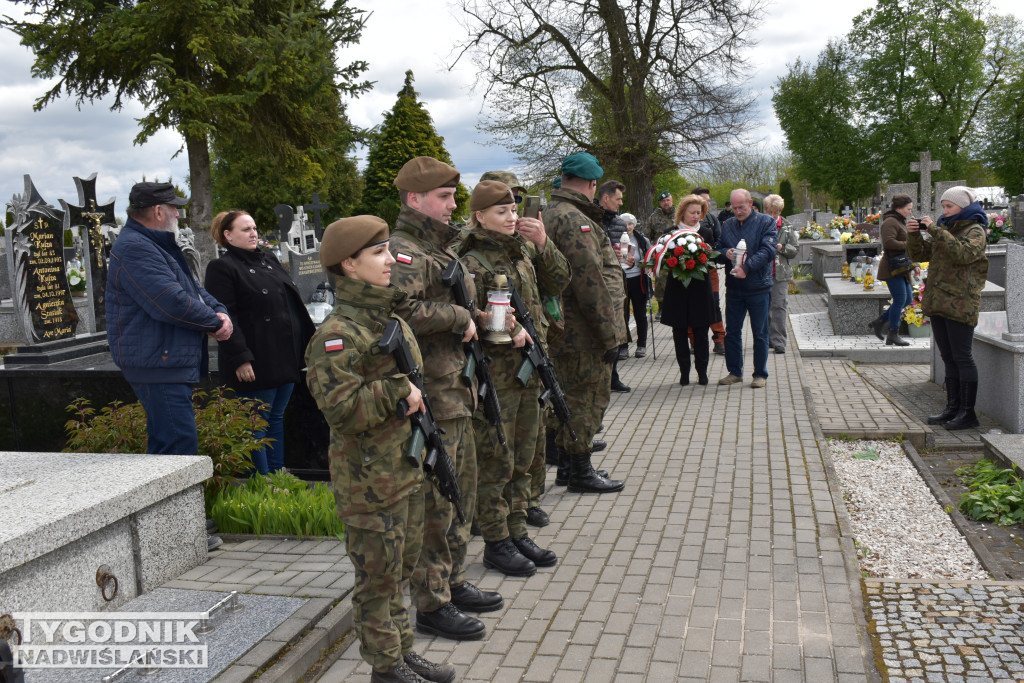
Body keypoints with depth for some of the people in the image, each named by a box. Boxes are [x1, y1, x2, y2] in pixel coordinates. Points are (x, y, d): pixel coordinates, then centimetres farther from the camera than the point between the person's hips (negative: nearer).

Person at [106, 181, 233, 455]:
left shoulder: (160, 246, 20)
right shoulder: (134, 248, -16)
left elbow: (194, 289, 22)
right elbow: (172, 303, -25)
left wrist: (220, 312, 1)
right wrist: (215, 322, -10)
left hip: (171, 365, 11)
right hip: (157, 364, -11)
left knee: (164, 446, 17)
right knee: (180, 445, -12)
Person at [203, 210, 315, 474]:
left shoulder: (269, 259, 17)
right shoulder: (222, 268, -7)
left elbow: (293, 301, 23)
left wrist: (307, 342, 18)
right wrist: (240, 358, -20)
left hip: (287, 358, 8)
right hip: (257, 361, -8)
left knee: (277, 417, 15)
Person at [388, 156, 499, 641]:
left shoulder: (441, 247, 17)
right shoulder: (403, 251, -14)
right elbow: (400, 308, -32)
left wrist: (472, 319, 10)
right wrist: (458, 317, -20)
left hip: (457, 388, 10)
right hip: (430, 395, -10)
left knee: (461, 491, 19)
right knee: (434, 501, -2)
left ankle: (454, 582, 33)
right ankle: (432, 605, 10)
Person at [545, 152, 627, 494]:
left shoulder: (551, 215, 15)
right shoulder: (574, 220, -19)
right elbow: (591, 282, -22)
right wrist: (610, 334, -18)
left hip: (567, 331, 10)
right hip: (584, 330, -10)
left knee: (574, 397, 19)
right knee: (587, 397, 0)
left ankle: (568, 464, 30)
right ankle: (580, 471, 11)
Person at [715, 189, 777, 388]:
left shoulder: (765, 222, -4)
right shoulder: (727, 225, 11)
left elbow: (768, 251, -15)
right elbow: (717, 251, 14)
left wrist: (747, 268, -25)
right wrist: (725, 253, -9)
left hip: (758, 287, -4)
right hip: (733, 287, 5)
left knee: (760, 333, 4)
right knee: (732, 332, 10)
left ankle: (760, 374, 14)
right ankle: (734, 372, 22)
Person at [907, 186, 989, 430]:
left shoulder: (975, 231, -6)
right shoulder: (945, 229, 18)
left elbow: (963, 254, -26)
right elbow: (920, 254, 14)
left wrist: (936, 230, -25)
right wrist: (914, 234, -4)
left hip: (960, 305, -8)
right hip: (938, 303, 8)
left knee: (962, 358, -5)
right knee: (948, 358, 11)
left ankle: (968, 413, -1)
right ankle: (953, 408, 18)